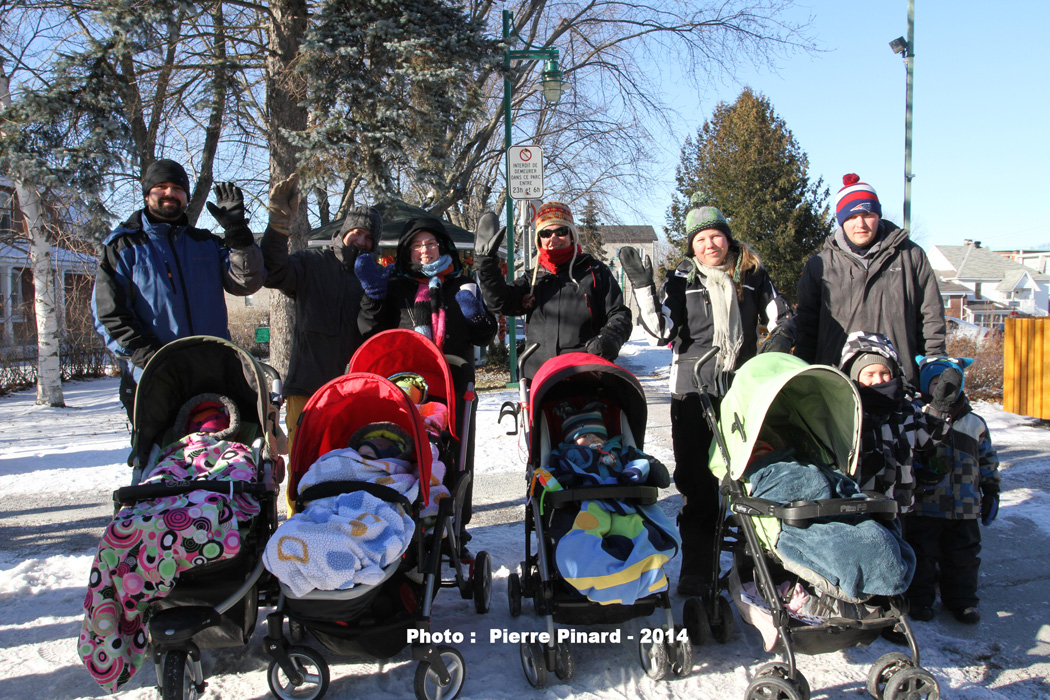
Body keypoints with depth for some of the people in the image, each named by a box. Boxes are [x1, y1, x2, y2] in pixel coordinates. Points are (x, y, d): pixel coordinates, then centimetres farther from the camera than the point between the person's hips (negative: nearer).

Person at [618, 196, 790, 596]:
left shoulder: (752, 274, 8)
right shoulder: (681, 280, 3)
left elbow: (780, 319, 16)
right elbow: (662, 331, -8)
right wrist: (642, 285, -14)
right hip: (693, 389, -1)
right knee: (697, 481, 2)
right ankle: (696, 569, 11)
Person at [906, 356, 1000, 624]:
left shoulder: (974, 424, 7)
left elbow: (988, 459, 16)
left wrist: (991, 492, 12)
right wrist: (918, 472, -19)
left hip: (965, 510, 2)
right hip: (923, 505, -2)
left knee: (963, 556, 10)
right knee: (922, 555, 5)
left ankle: (962, 600, 27)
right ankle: (920, 599, 20)